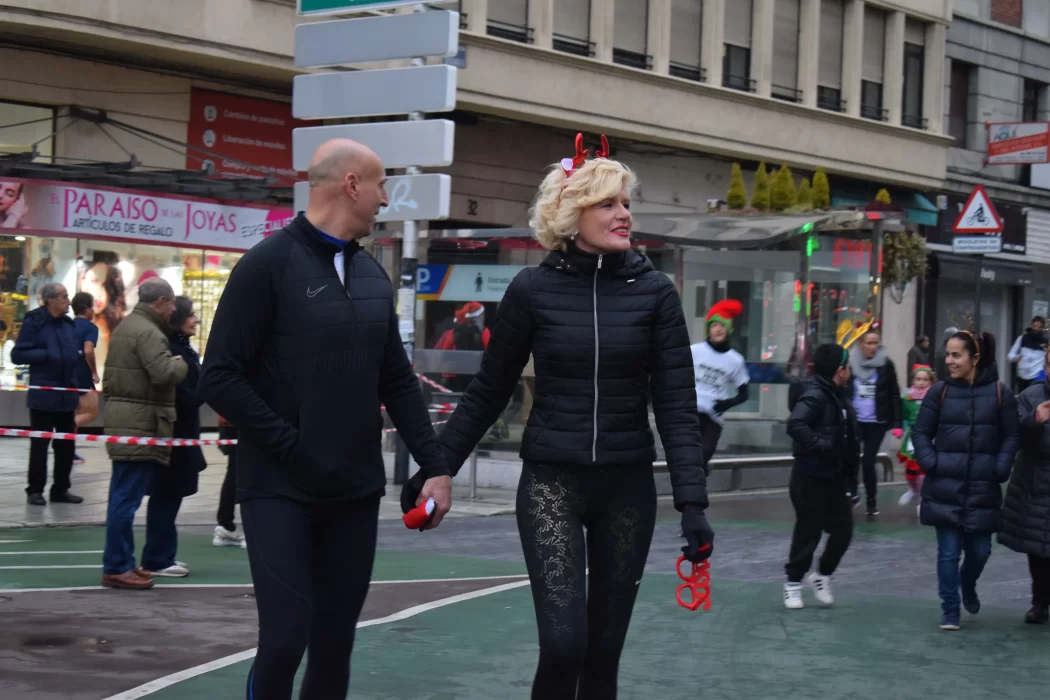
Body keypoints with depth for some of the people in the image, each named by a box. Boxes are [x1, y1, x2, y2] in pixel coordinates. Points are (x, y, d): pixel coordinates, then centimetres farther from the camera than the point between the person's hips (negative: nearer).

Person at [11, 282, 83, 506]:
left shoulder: (68, 324, 10)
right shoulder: (33, 322, -9)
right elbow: (17, 355, -12)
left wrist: (76, 357, 4)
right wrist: (46, 355, -18)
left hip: (66, 394, 6)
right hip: (43, 395, -6)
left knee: (66, 444, 9)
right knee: (39, 444, 1)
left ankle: (60, 489, 19)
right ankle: (35, 490, 11)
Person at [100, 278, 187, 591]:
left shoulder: (125, 326, 18)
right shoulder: (149, 332, -16)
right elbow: (164, 373, -25)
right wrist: (180, 363, -7)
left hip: (122, 415, 11)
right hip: (141, 422, -11)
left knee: (122, 495, 14)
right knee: (127, 497, -7)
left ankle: (121, 562, 21)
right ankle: (117, 568, -5)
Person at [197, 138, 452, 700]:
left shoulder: (371, 274, 12)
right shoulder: (269, 264, -7)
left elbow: (397, 381, 16)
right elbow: (220, 379, -11)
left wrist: (434, 465, 7)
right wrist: (293, 449, -15)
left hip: (355, 493, 6)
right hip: (280, 491, -6)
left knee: (335, 643, 7)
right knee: (285, 639, -10)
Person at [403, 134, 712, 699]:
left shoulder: (654, 291, -2)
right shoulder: (533, 289, -3)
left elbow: (676, 402, -4)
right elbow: (488, 391, 5)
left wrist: (691, 501, -12)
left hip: (627, 485, 2)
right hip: (550, 481, -2)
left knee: (604, 648, 7)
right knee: (563, 643, -14)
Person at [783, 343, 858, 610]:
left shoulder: (837, 398, 12)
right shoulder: (814, 395, -17)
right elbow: (795, 425, -32)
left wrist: (850, 483, 11)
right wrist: (822, 446, -30)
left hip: (835, 478, 8)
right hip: (811, 477, -8)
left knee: (843, 529, 8)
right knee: (808, 532, 1)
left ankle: (822, 575, 27)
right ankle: (793, 583, 16)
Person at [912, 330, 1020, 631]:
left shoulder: (999, 393, -1)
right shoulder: (939, 391, 0)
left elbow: (1012, 437, 4)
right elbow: (921, 432, 5)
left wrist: (1001, 468, -9)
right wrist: (931, 463, -9)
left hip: (983, 489, 0)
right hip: (945, 487, 0)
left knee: (979, 549, 8)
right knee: (948, 551, 0)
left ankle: (968, 587, 39)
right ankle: (950, 609, 12)